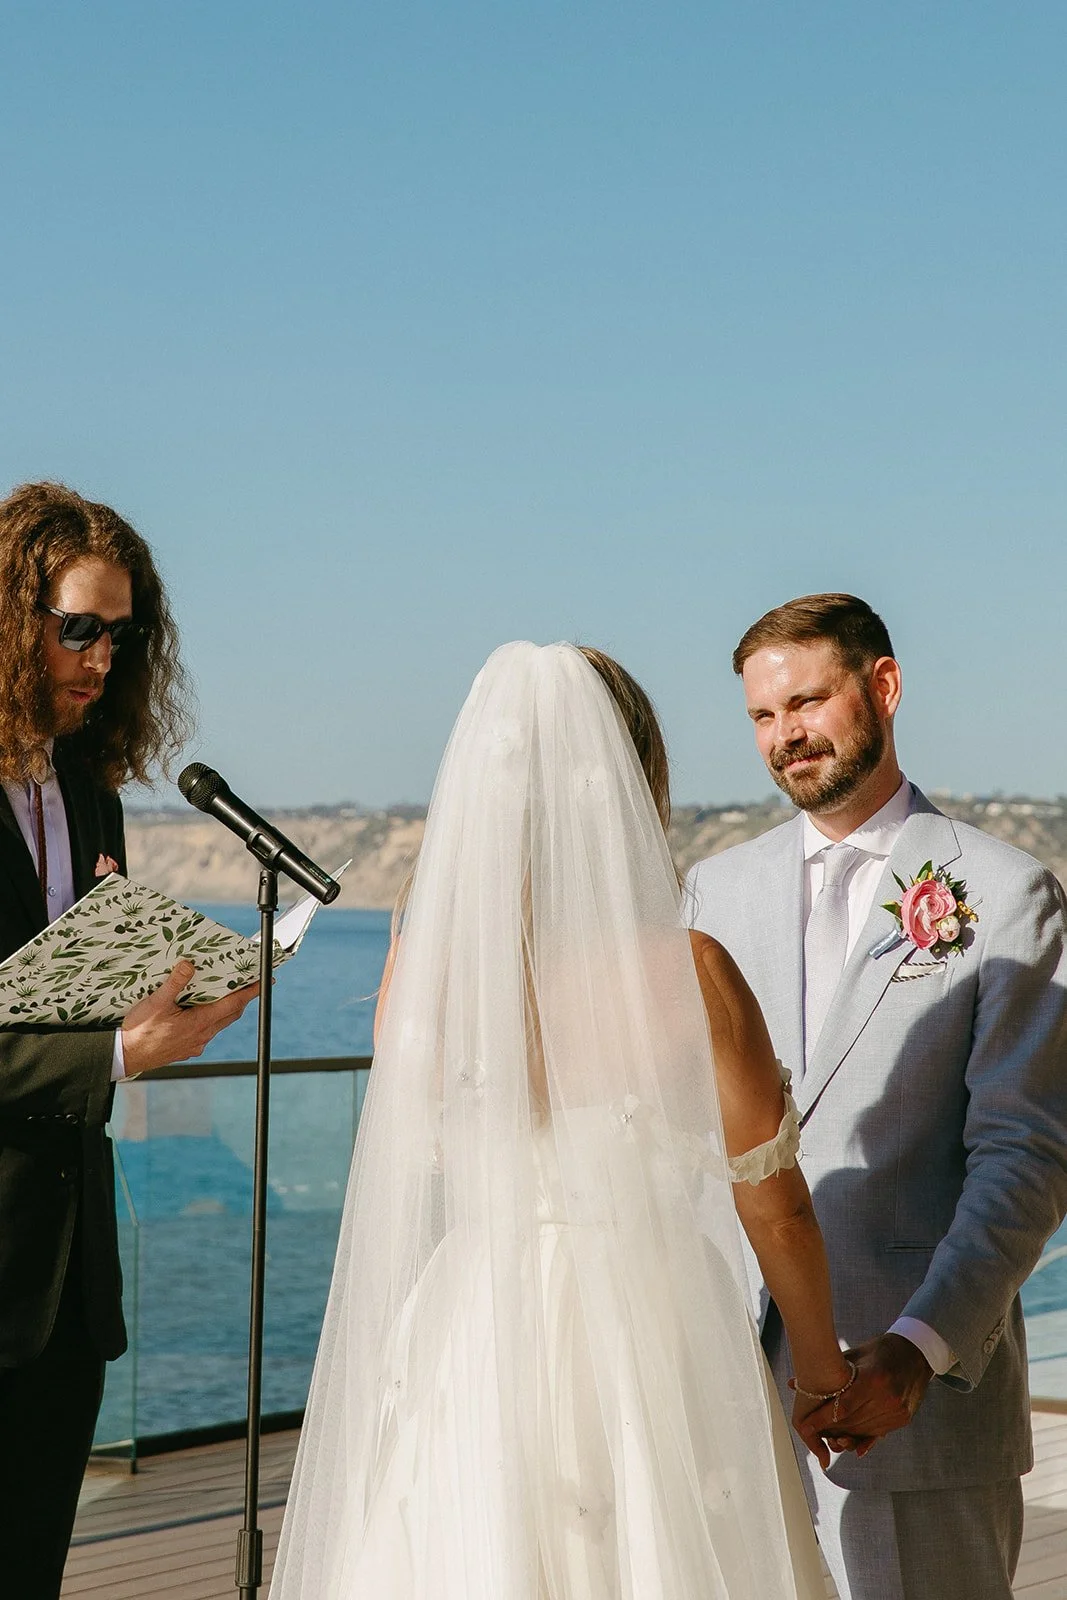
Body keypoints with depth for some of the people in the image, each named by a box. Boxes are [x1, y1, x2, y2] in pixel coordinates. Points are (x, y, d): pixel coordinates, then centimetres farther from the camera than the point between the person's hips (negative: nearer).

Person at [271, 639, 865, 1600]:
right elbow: (775, 1206, -4)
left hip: (465, 1342, 3)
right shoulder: (689, 975, -14)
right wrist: (824, 1372, 11)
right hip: (654, 1347, -2)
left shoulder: (421, 960, -6)